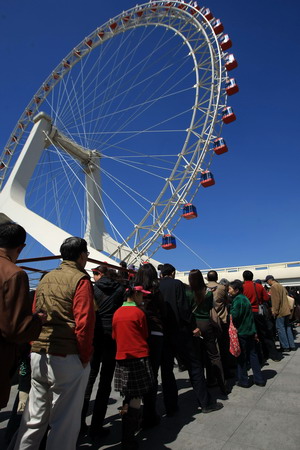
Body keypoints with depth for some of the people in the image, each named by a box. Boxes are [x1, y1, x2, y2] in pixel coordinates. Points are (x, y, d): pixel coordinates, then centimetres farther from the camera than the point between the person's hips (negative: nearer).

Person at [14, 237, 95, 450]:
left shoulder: (46, 278, 10)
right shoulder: (80, 279, -12)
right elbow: (84, 322, -18)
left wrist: (37, 347, 19)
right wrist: (85, 357, -8)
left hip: (38, 355, 7)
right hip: (67, 358, -7)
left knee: (34, 417, 20)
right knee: (65, 421, 8)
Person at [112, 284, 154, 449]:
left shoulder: (117, 313, 1)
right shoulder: (138, 312, -13)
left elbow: (115, 336, 11)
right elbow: (145, 336, 0)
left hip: (121, 357, 5)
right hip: (138, 357, -5)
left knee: (129, 395, 22)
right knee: (136, 397, 5)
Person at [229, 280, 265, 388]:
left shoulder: (237, 299, -17)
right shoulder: (246, 299, 10)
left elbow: (233, 316, -24)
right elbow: (250, 316, 16)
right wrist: (254, 331, 20)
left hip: (241, 332, -8)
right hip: (250, 332, 8)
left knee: (241, 357, 3)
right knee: (252, 355, 15)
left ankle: (243, 381, 12)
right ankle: (259, 379, 22)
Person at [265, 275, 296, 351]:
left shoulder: (274, 286, -12)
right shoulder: (281, 286, 17)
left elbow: (276, 300, -19)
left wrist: (275, 311, -15)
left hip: (280, 312, -9)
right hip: (286, 311, 9)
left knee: (281, 329, -2)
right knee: (288, 328, 14)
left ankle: (285, 347, 1)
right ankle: (292, 346, 19)